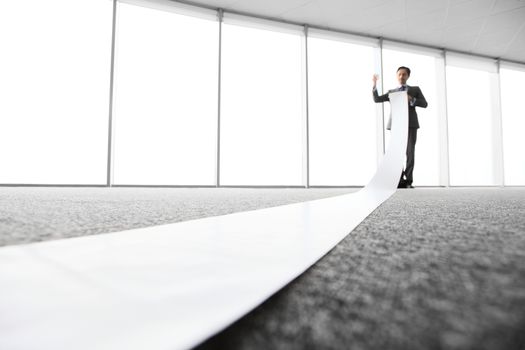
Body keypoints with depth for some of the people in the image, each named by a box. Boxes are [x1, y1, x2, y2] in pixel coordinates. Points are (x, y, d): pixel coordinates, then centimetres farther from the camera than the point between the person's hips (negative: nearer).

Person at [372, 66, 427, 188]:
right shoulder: (391, 92, 23)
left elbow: (424, 104, 8)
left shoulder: (415, 89, 19)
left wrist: (411, 100, -10)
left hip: (411, 123, -1)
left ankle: (408, 181, -5)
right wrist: (374, 84, 0)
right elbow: (376, 99, 11)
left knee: (410, 151, -8)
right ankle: (400, 180, -4)